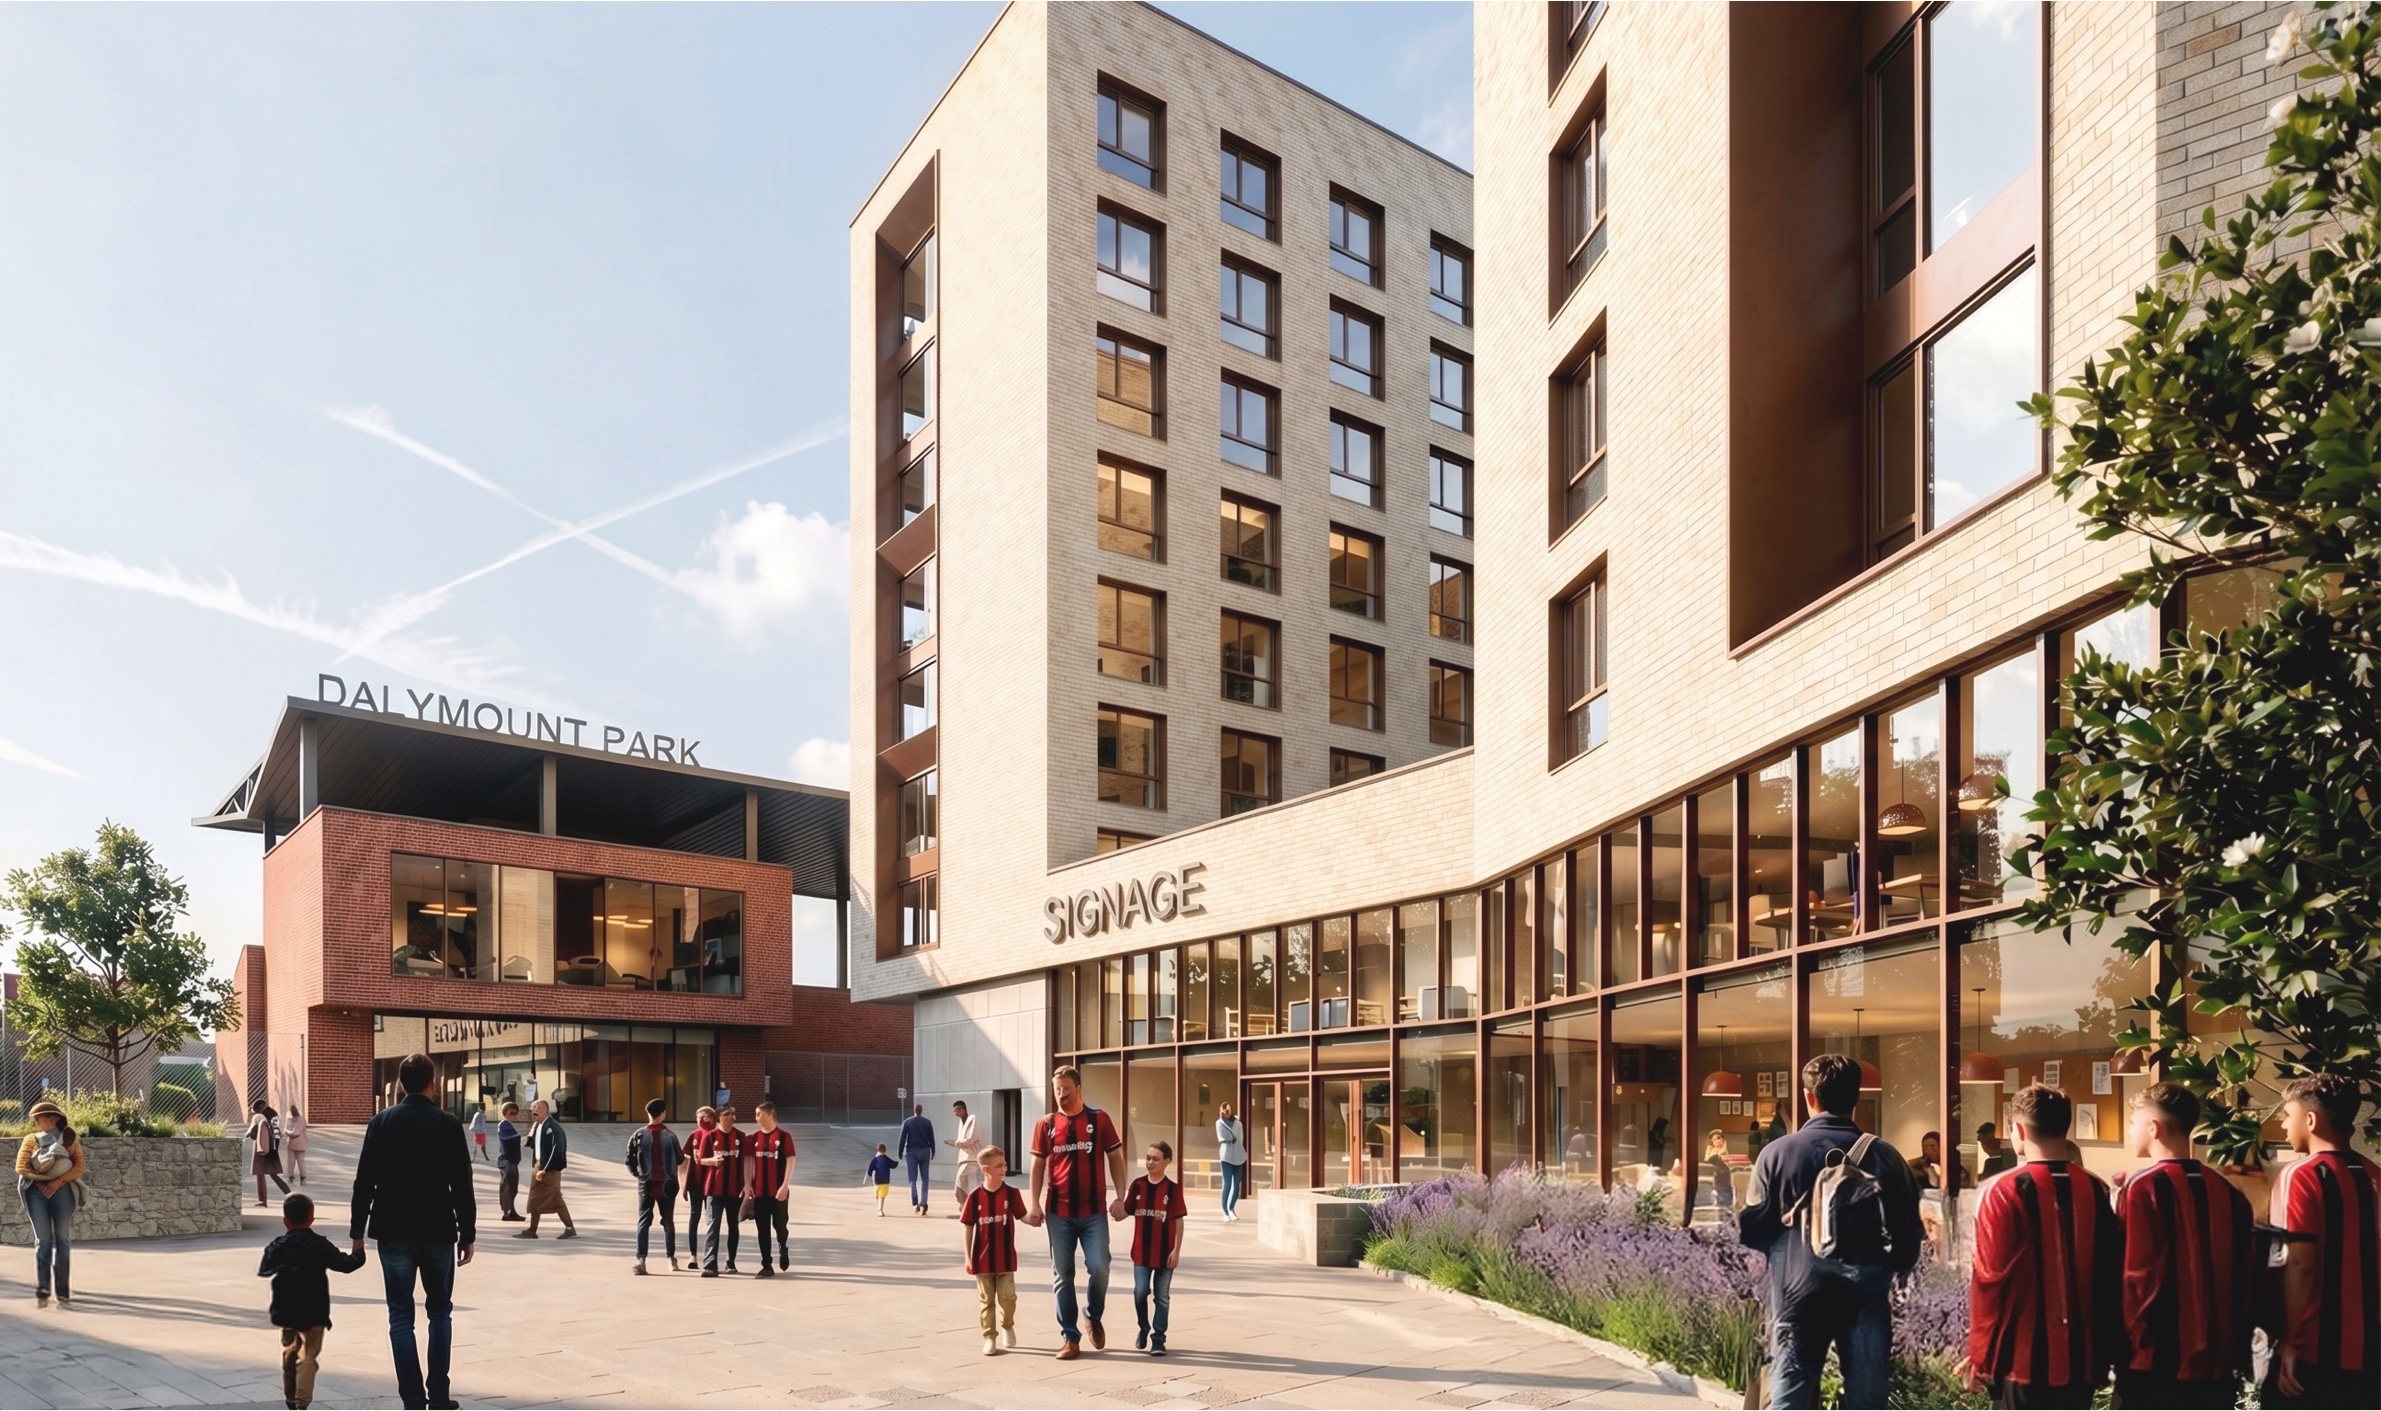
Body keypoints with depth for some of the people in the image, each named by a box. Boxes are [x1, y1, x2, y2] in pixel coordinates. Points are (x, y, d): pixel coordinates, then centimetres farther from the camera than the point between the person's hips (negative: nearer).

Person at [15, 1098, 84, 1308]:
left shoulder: (69, 1138, 11)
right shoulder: (31, 1139, 16)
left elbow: (79, 1166, 0)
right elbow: (21, 1166, 4)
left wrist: (58, 1181, -12)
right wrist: (41, 1179, -6)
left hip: (62, 1190, -1)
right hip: (36, 1191, 1)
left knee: (62, 1239, -2)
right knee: (43, 1240, -4)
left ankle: (63, 1292, 0)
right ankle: (42, 1291, -2)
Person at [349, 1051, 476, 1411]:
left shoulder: (381, 1122, -1)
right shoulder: (448, 1125, -4)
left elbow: (364, 1181, -2)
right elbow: (462, 1186, -4)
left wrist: (357, 1230, 5)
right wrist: (468, 1234, 2)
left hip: (394, 1232, 1)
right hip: (438, 1232, 0)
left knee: (401, 1315, 6)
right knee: (439, 1311, 13)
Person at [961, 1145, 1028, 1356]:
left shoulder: (1011, 1193, -5)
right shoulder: (975, 1196, -7)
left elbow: (1022, 1216, 2)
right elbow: (967, 1227, -2)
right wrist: (968, 1257, -2)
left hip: (1006, 1257, 0)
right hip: (982, 1259, 0)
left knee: (1007, 1296, 1)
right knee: (986, 1300, 7)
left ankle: (1007, 1326, 28)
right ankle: (989, 1337, 19)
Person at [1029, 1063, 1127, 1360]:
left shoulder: (1099, 1120, 0)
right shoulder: (1045, 1125, 4)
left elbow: (1115, 1158, 4)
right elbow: (1038, 1166, 8)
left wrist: (1120, 1197, -4)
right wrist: (1033, 1204, -2)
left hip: (1094, 1211, -1)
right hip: (1059, 1213, 1)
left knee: (1099, 1267, -9)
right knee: (1062, 1275, 4)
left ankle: (1093, 1317, 19)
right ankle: (1069, 1337, 13)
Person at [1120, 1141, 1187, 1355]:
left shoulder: (1172, 1188, -5)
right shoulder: (1138, 1184, 2)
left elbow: (1178, 1221, -3)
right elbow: (1126, 1212, 5)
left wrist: (1176, 1250, -7)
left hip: (1164, 1252, -2)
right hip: (1141, 1250, 2)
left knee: (1162, 1296, 5)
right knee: (1140, 1292, -1)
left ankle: (1158, 1339, 12)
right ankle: (1143, 1328, 24)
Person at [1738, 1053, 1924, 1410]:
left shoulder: (1777, 1152, -3)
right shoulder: (1882, 1155, -1)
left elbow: (1751, 1230, -1)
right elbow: (1907, 1232, 1)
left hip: (1798, 1293, -1)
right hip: (1866, 1295, 1)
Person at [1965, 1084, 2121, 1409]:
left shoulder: (2002, 1192, -11)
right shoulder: (2097, 1190, 3)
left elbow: (1989, 1281, -11)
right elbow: (2113, 1275, 8)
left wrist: (1980, 1358, -2)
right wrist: (2105, 1353, 18)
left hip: (2021, 1358, -5)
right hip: (2081, 1358, 5)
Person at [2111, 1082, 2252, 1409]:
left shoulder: (2140, 1189, -12)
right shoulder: (2229, 1193, 5)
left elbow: (2132, 1278, -12)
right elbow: (2246, 1279, 9)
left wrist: (2111, 1349, -2)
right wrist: (2237, 1355, 18)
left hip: (2151, 1362, -5)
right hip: (2215, 1364, 5)